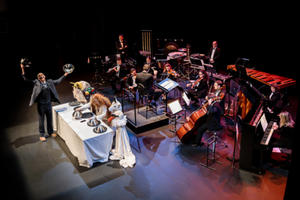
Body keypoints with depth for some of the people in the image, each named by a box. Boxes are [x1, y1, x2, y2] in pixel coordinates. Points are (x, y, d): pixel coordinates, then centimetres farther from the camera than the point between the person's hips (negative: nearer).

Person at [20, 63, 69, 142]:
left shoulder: (49, 82, 5)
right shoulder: (36, 82, -4)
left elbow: (57, 81, 18)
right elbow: (26, 79, -9)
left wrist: (64, 75, 18)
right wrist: (23, 70, -21)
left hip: (48, 103, 3)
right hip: (41, 104, -3)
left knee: (49, 119, 15)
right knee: (41, 120, 5)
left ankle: (50, 132, 32)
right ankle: (42, 135, 17)